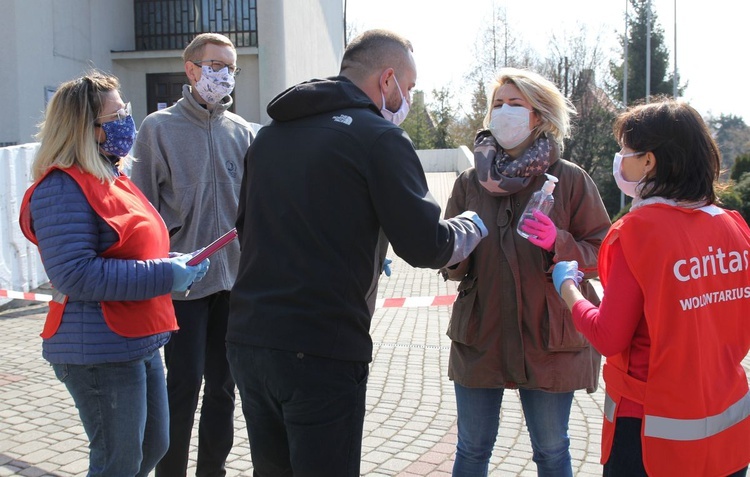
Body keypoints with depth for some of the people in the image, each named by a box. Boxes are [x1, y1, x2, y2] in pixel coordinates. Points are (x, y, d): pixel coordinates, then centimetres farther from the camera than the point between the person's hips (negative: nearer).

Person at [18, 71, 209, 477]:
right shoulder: (62, 188, -16)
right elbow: (74, 275, -25)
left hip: (139, 344, 10)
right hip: (100, 353, -10)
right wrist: (164, 275, -23)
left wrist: (177, 263, 8)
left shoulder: (113, 179, 15)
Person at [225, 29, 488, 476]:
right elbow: (425, 246, -11)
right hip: (321, 351, -7)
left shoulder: (269, 134, 14)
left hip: (246, 340, 7)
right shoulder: (379, 137, -8)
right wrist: (473, 227, 10)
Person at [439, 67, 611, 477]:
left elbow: (603, 255, -3)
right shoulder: (471, 181, 6)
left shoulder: (570, 180, -2)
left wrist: (558, 243, -22)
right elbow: (450, 264, 10)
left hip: (548, 339, -2)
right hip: (480, 336, 2)